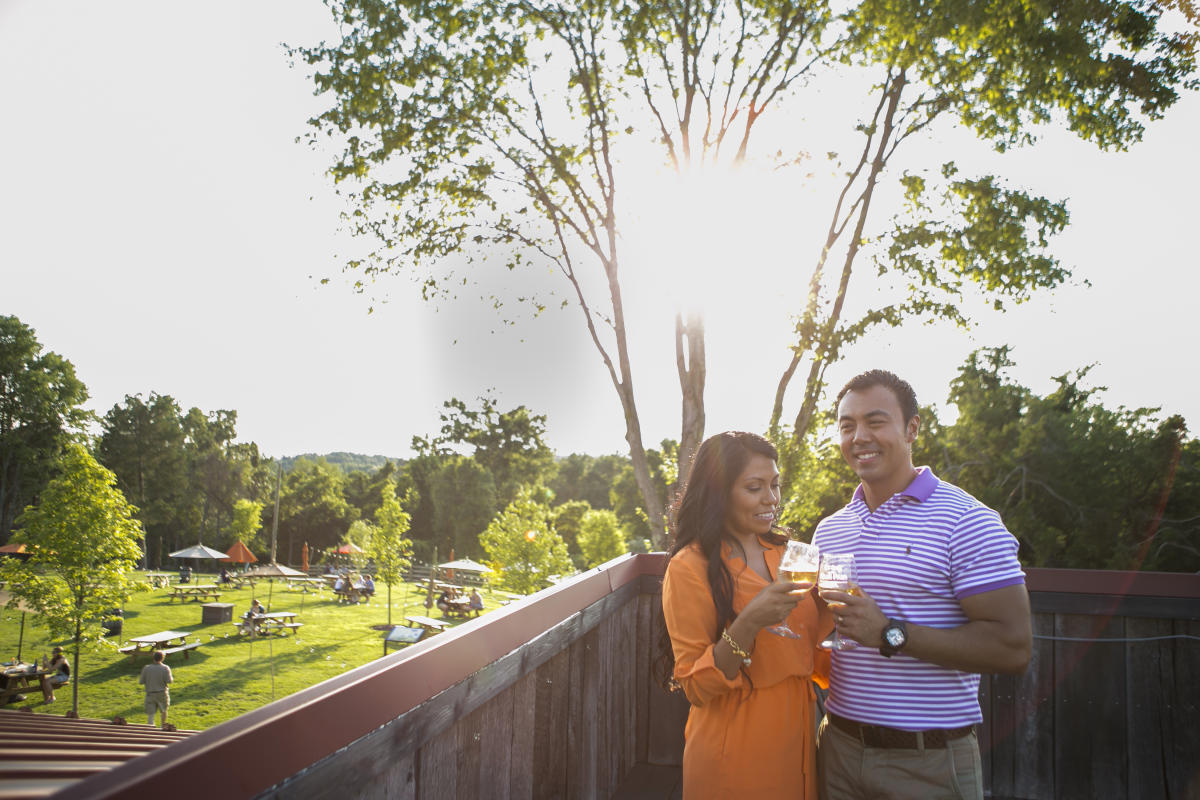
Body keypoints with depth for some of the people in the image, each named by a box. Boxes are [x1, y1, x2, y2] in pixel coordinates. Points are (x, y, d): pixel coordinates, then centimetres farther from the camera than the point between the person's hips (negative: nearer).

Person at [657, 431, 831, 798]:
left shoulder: (782, 553, 4)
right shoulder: (691, 567, -16)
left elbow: (802, 652, 12)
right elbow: (696, 688, -16)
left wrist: (825, 603, -6)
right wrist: (748, 624, -30)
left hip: (797, 741, 6)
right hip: (735, 755, -6)